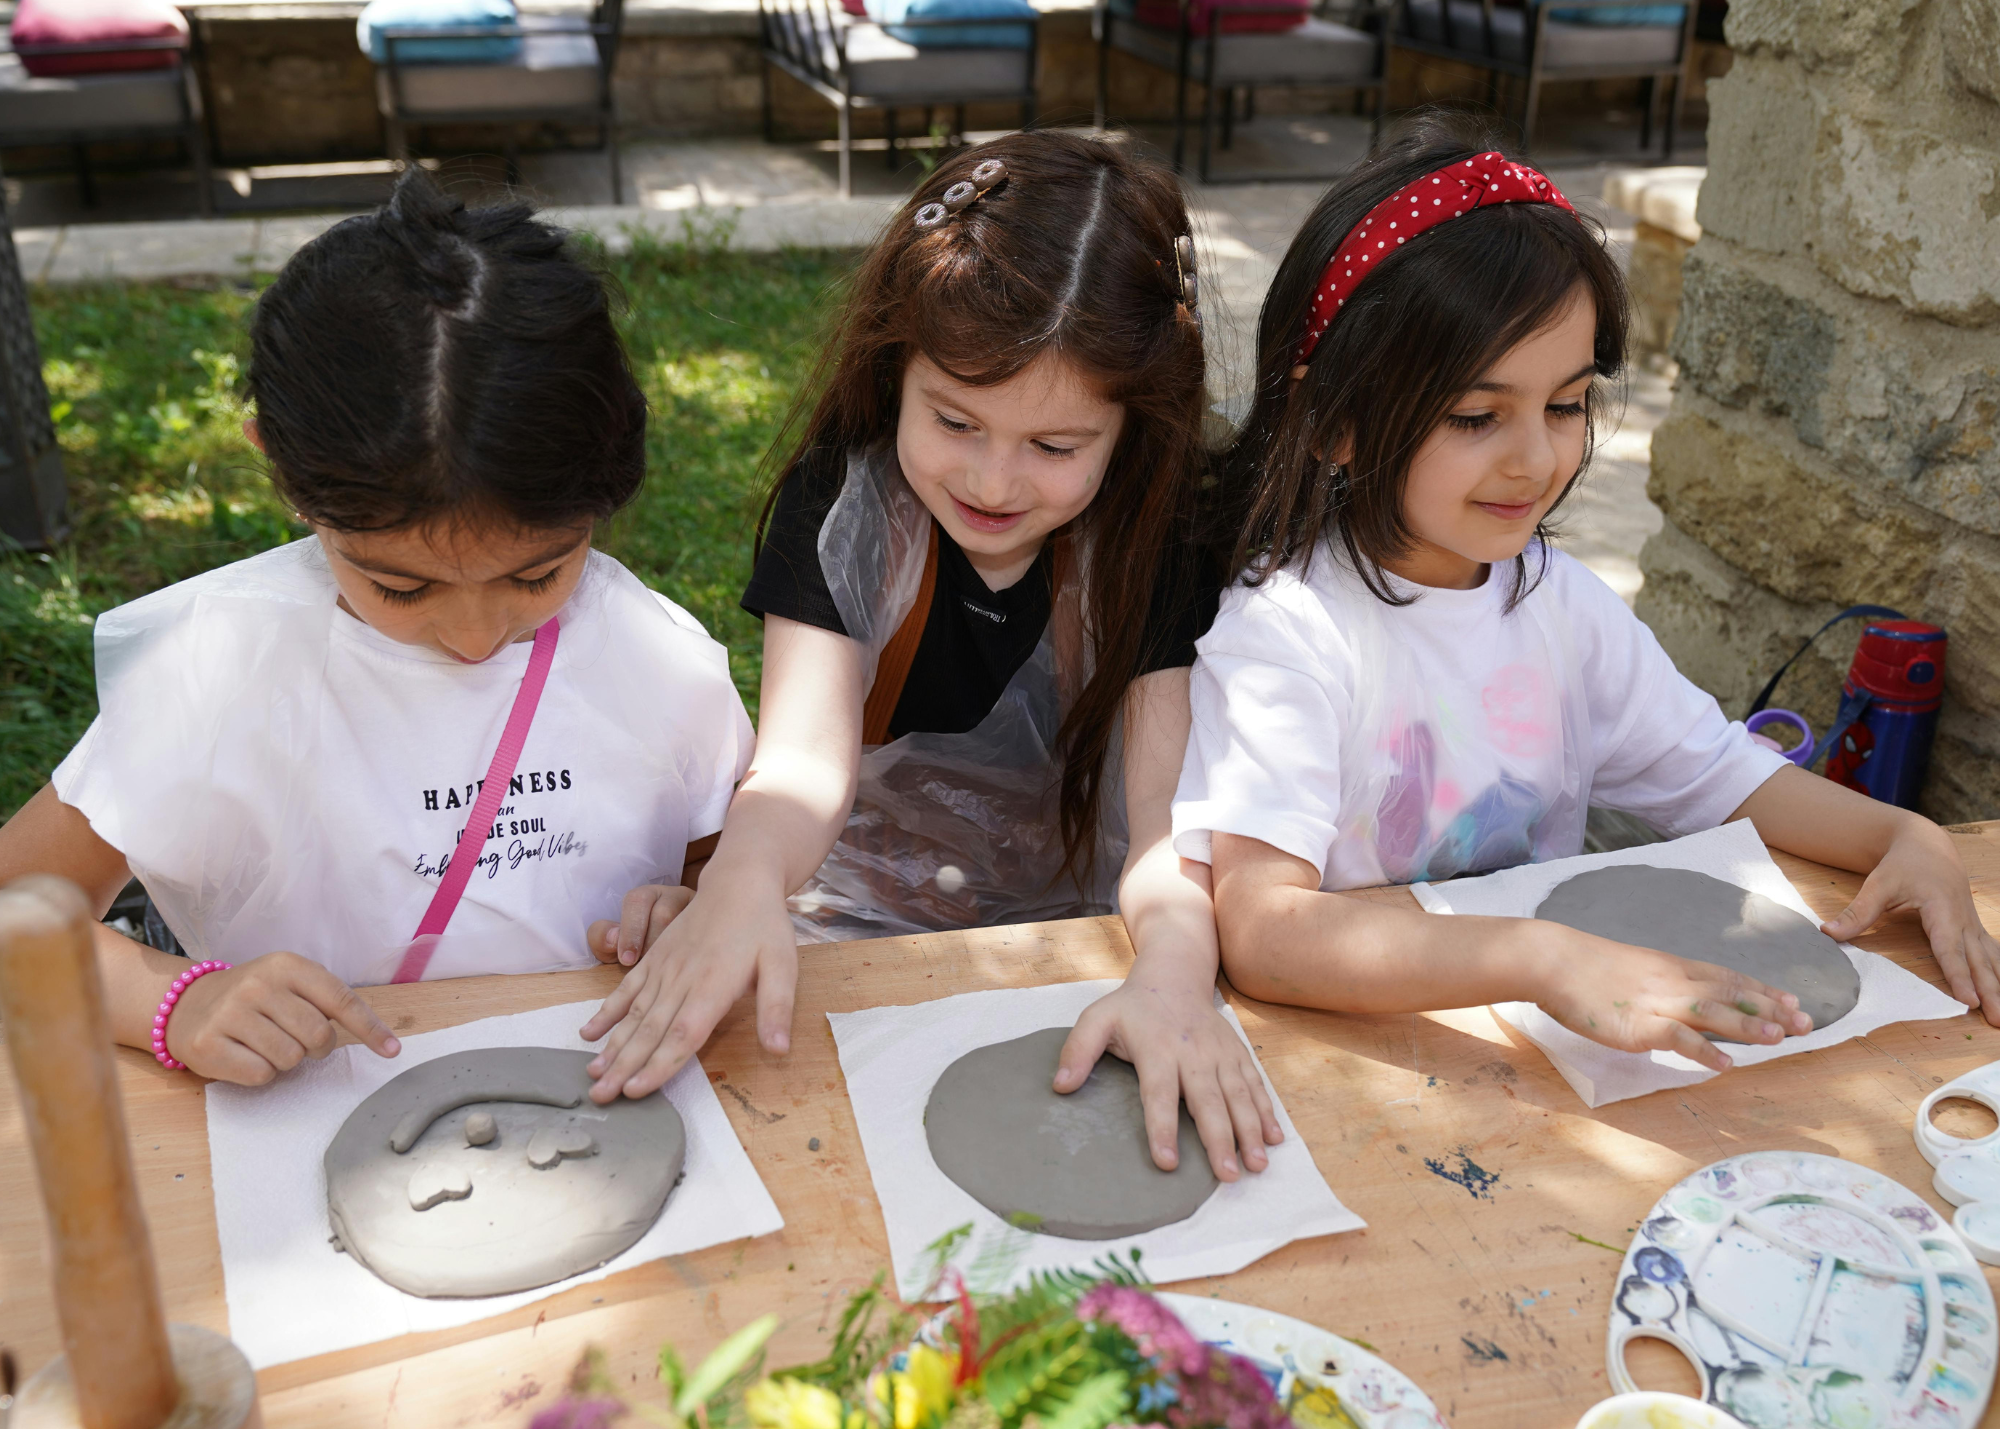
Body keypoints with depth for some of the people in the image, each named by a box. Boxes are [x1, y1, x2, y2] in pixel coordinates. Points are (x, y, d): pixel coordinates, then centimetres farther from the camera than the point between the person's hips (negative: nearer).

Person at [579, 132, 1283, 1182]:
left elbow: (1172, 793, -19)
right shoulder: (841, 504, -10)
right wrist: (743, 879, -45)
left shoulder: (1157, 532, -9)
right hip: (860, 931, -1)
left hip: (1074, 936, 1)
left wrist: (1175, 968, -40)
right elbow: (806, 750, -22)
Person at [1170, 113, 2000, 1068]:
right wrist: (1549, 960, -38)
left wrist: (1904, 837, -1)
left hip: (1552, 1051, 6)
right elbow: (1261, 930, -31)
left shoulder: (1559, 599, 3)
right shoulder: (1286, 632, -19)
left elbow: (1715, 774, 15)